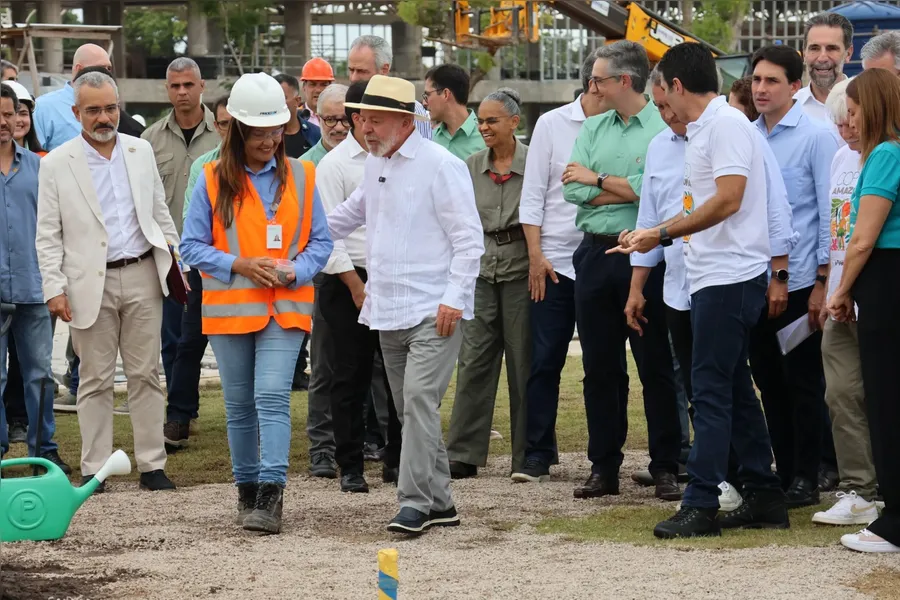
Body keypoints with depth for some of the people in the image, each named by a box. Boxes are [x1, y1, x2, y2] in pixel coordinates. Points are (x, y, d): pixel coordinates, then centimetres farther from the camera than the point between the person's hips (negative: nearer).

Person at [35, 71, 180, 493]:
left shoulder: (141, 151, 8)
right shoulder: (57, 164, -1)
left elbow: (160, 214, 15)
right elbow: (48, 235, -1)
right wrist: (54, 288, -8)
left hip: (142, 276, 2)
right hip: (90, 284, -2)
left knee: (145, 375, 5)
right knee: (96, 380, 3)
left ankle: (152, 465, 9)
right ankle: (93, 470, 9)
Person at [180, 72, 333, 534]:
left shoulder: (300, 177, 5)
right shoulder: (212, 180, 1)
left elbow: (321, 241, 8)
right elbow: (193, 247, 0)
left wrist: (295, 270, -12)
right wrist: (240, 264, -13)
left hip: (285, 306, -1)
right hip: (229, 306, 1)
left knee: (273, 396, -15)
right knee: (239, 405, 9)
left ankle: (270, 495, -21)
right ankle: (247, 488, 22)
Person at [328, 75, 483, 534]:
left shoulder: (441, 166, -10)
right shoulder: (374, 164, 14)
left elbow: (468, 237, -11)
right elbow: (351, 213, 33)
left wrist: (454, 298, -17)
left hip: (433, 312, -8)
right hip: (387, 310, 8)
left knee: (419, 400, -17)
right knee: (409, 409, 11)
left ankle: (415, 503, -17)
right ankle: (438, 501, 19)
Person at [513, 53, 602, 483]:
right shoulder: (552, 125, 3)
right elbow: (533, 195, 3)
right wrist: (536, 255, -2)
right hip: (556, 261, 0)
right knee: (544, 362, -1)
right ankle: (537, 455, 5)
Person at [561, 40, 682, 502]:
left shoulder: (665, 129, -6)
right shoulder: (593, 128, 12)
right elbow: (572, 191, 1)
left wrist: (597, 179, -6)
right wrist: (630, 190, -9)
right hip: (594, 255, 6)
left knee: (655, 365, 0)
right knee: (599, 366, 8)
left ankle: (665, 468, 7)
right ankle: (603, 467, 15)